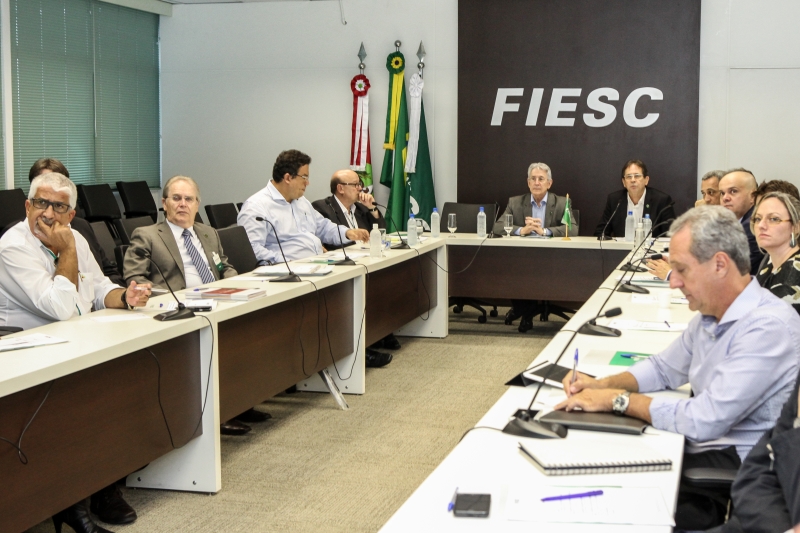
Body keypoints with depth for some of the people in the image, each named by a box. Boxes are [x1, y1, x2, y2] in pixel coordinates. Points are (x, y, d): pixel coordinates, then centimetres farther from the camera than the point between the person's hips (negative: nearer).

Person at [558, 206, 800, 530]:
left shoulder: (768, 326, -24)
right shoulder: (710, 315, 5)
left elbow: (704, 420, -27)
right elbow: (664, 368, 19)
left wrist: (617, 400, -17)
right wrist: (603, 384, 1)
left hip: (738, 464, -8)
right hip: (703, 444, 8)